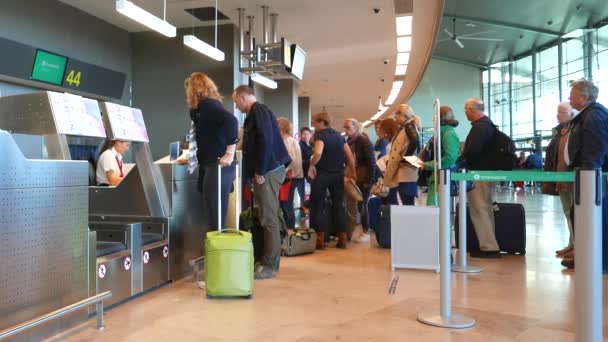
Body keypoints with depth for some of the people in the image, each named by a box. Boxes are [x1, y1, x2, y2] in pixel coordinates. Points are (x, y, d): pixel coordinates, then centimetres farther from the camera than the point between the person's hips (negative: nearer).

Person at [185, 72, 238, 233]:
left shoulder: (206, 104, -11)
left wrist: (230, 153, -28)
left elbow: (231, 120, -26)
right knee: (214, 214, 12)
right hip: (211, 165, 10)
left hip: (218, 166, -10)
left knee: (215, 216, -9)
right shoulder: (206, 105, 19)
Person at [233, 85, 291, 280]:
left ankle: (270, 266, -1)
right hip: (268, 170, 10)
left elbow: (266, 141, -21)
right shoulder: (256, 113, 20)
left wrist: (260, 171, -18)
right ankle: (268, 260, 20)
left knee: (269, 219, -6)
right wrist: (257, 171, 19)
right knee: (268, 217, 12)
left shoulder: (259, 111, -10)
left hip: (268, 172, -10)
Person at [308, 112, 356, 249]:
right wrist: (353, 175, 14)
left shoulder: (320, 135, -8)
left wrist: (312, 165, -13)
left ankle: (320, 240, 1)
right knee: (339, 206, 11)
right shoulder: (339, 136, 11)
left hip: (321, 174, -5)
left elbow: (318, 153, -28)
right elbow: (350, 157, 9)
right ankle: (342, 239, 12)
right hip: (338, 175, 6)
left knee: (318, 206, 3)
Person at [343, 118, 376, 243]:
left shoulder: (364, 141, -9)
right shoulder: (348, 142, 10)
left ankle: (365, 233, 11)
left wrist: (369, 181, -16)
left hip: (362, 179, -6)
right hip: (351, 178, 6)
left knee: (362, 206, 0)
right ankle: (348, 233, 14)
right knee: (350, 207, 7)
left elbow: (371, 162, -12)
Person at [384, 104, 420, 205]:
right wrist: (388, 161, 14)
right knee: (392, 200, 11)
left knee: (407, 204, -8)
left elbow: (415, 142, -27)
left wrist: (405, 158, -21)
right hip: (398, 173, 10)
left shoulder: (409, 128, -8)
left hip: (405, 173, -10)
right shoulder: (402, 129, 21)